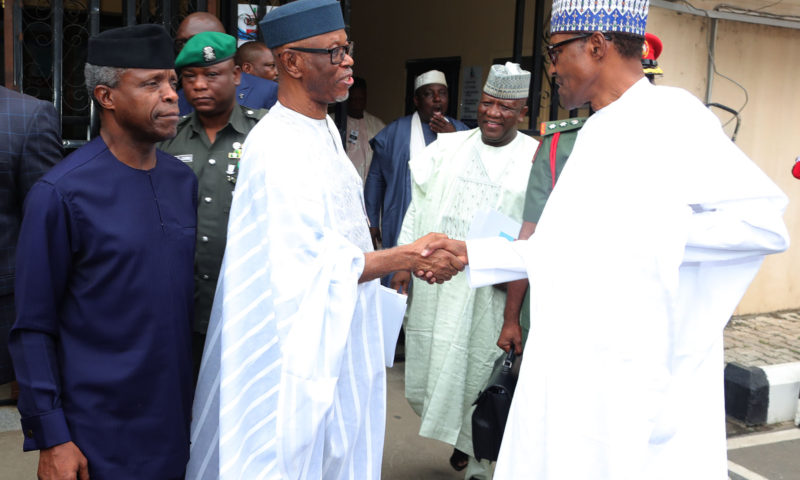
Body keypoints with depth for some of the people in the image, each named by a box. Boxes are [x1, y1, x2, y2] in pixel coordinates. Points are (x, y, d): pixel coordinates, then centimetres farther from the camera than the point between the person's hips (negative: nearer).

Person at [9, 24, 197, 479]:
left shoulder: (184, 181, 3)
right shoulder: (61, 193, -13)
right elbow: (33, 327, -9)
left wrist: (203, 401, 10)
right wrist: (50, 438, -10)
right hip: (97, 440, -5)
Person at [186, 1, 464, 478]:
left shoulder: (324, 128, 7)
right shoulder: (277, 149, -22)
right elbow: (312, 266, -23)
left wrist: (410, 259, 8)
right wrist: (408, 256, -19)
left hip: (340, 330, 9)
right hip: (302, 345, -9)